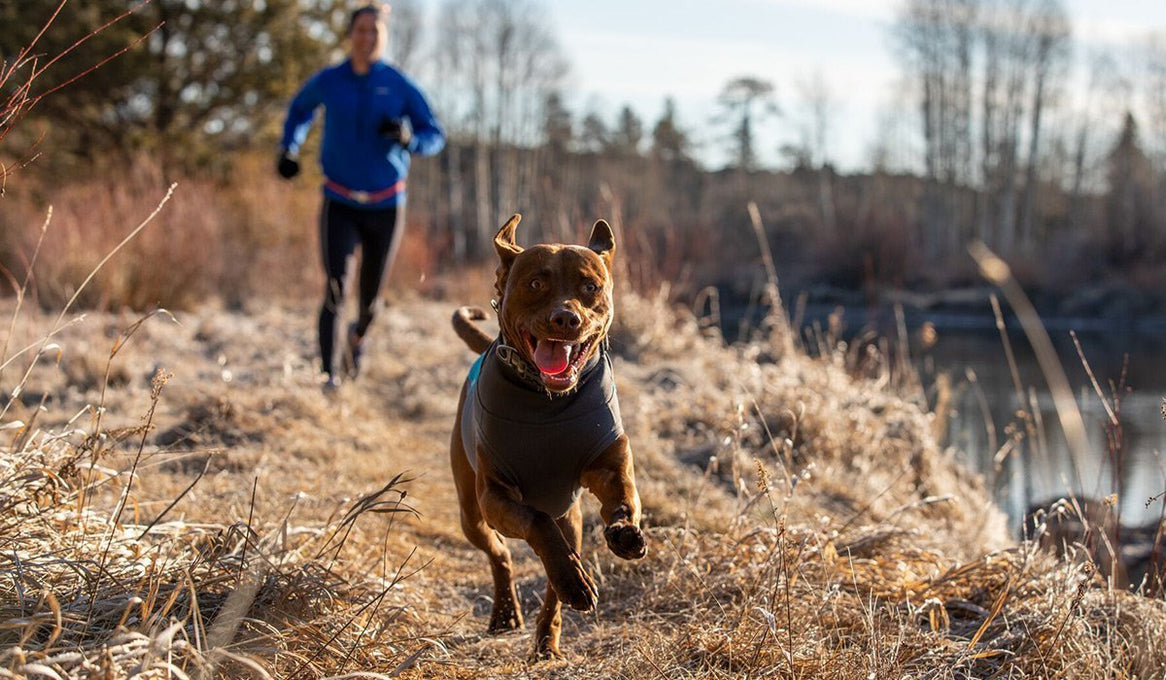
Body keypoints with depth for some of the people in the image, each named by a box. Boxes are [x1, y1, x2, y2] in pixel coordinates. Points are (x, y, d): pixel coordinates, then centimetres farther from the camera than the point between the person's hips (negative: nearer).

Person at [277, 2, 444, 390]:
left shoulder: (401, 87, -7)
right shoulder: (328, 82, -3)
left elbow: (435, 137, -2)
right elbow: (300, 109, 19)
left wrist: (408, 138, -24)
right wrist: (289, 149, 4)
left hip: (385, 208, 0)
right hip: (340, 205, 0)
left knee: (370, 301, 11)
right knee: (335, 292, -19)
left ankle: (358, 336, 46)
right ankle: (329, 374, -15)